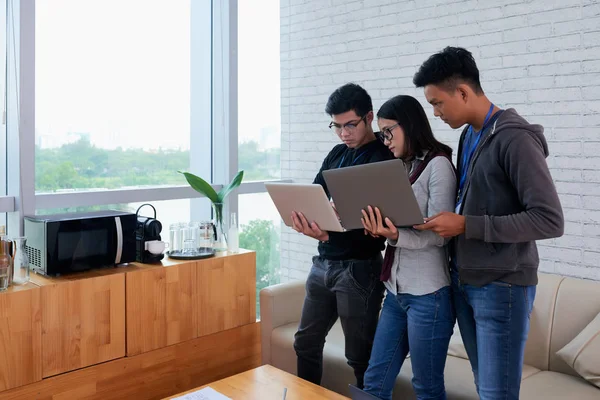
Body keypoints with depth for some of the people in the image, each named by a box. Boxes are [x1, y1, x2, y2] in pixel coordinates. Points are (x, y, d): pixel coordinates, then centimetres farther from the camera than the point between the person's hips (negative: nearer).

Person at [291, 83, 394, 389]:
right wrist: (304, 219, -14)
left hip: (359, 268, -7)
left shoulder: (384, 157, -10)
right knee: (306, 342, 16)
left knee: (360, 355, 5)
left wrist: (330, 232, -33)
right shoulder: (336, 154, 12)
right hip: (323, 262, 7)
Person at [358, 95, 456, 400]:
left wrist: (395, 236, -29)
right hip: (396, 290, 7)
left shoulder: (438, 165, -9)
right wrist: (378, 228, -3)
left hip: (428, 294, -7)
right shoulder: (401, 168, 14)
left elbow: (438, 234, -15)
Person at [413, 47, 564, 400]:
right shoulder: (469, 136, 9)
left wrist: (466, 225, -21)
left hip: (502, 288, -7)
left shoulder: (515, 138, -16)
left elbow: (549, 220, -21)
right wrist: (447, 220, 1)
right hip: (464, 283, 8)